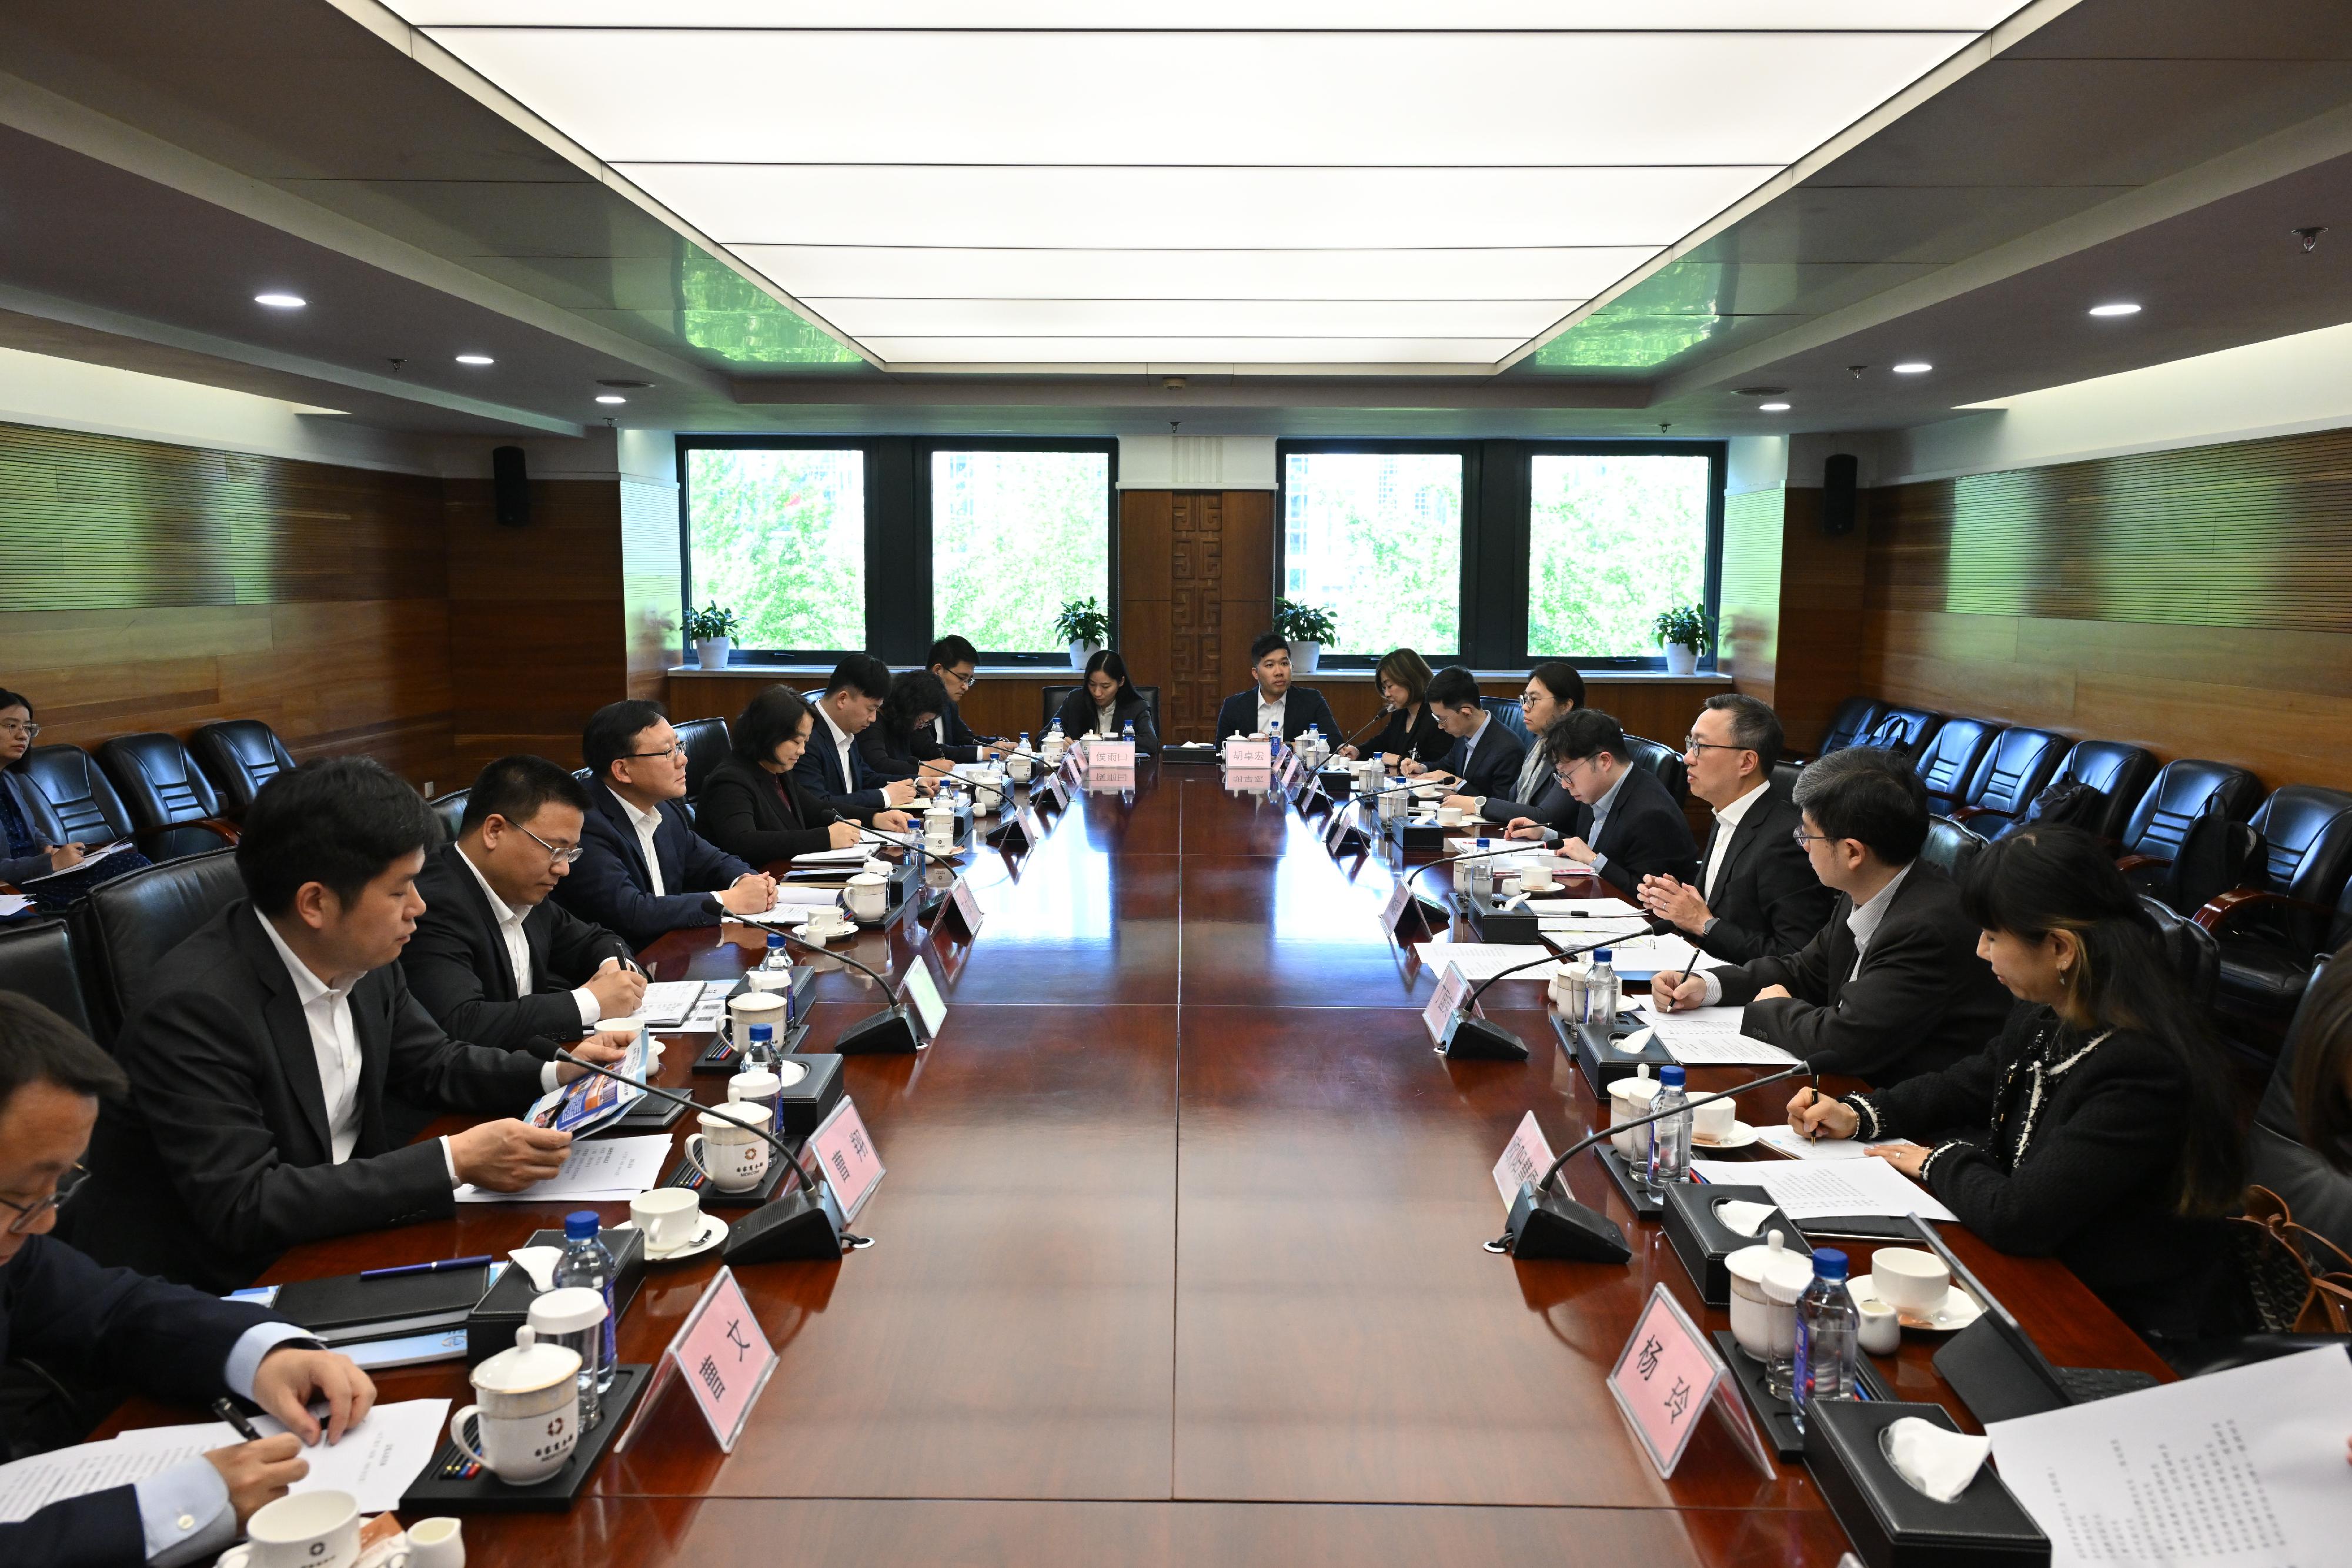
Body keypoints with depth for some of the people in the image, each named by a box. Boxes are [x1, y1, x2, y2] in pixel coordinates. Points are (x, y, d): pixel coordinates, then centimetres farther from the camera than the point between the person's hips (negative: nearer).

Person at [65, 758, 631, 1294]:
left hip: (332, 1235, 7)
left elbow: (434, 1065, 13)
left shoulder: (364, 960, -4)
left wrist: (553, 1075, -5)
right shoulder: (193, 1008, -25)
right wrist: (454, 1161, -30)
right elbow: (244, 1206, -28)